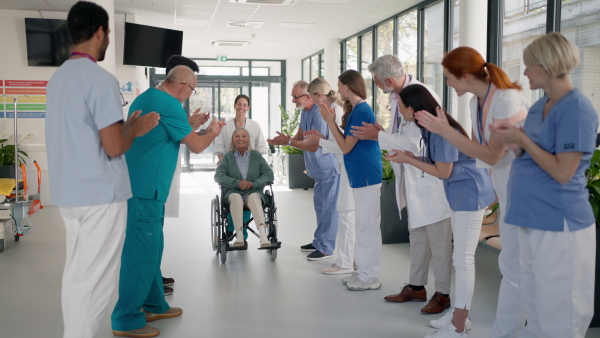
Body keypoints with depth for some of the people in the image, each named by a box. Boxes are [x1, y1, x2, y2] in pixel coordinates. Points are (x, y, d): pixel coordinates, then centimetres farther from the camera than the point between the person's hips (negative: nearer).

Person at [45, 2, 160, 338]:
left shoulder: (58, 77, 12)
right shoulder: (102, 79, -15)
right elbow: (114, 147, -19)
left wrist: (124, 124, 20)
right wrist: (135, 129, -1)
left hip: (69, 193, 9)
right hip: (100, 194, -8)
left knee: (76, 274, 16)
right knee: (93, 281, 0)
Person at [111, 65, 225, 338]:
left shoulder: (145, 98, 16)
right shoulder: (169, 105, -13)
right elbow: (196, 146, -8)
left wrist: (190, 127, 27)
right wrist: (212, 132, 10)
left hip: (139, 184, 10)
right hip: (147, 188, -10)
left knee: (150, 247, 17)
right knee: (142, 251, -5)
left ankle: (154, 305, 27)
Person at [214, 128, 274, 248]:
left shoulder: (256, 155, 16)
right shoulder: (228, 157, 15)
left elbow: (269, 174, 6)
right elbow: (218, 176, 2)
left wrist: (253, 184, -11)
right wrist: (237, 183, -14)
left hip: (254, 192, 0)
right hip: (233, 192, 0)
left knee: (253, 197, -35)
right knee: (236, 197, -35)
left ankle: (263, 235, -53)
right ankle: (239, 236, -46)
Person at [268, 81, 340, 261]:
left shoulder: (319, 113, -23)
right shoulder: (305, 112, 8)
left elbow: (314, 145, -24)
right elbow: (300, 136, 9)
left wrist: (289, 142, -20)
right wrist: (285, 140, -10)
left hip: (329, 168, -10)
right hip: (319, 169, 10)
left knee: (328, 207, -3)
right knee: (320, 205, 18)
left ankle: (326, 248, 4)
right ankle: (319, 242, 29)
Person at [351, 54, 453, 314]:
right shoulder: (396, 97, 8)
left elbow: (412, 143, -24)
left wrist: (377, 136, -13)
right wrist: (381, 132, -1)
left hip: (430, 175, -9)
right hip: (411, 176, 10)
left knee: (438, 237, 0)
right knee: (416, 233, 17)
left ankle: (443, 293, 12)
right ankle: (416, 287, 29)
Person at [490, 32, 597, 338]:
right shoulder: (539, 106, 11)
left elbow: (563, 172, -20)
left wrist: (522, 140, -16)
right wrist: (513, 137, 1)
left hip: (559, 226, -9)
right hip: (531, 220, 9)